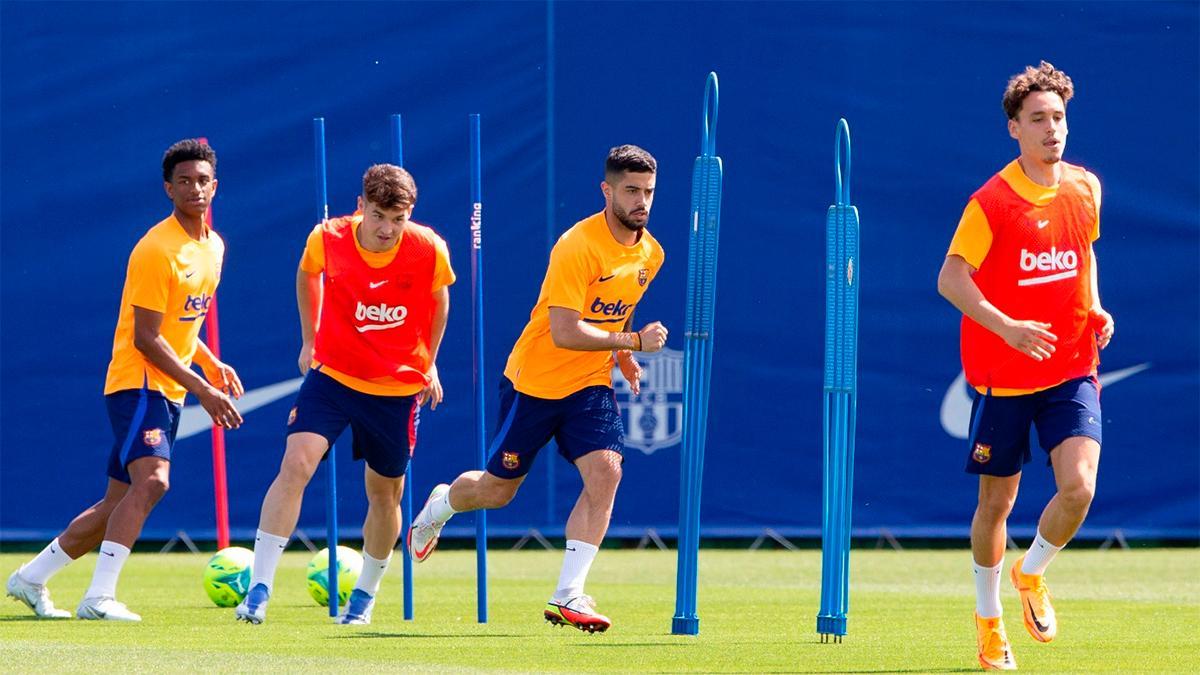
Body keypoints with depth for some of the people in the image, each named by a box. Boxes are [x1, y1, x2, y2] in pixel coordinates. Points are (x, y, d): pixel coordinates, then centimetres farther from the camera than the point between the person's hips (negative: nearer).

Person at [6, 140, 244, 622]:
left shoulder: (213, 246, 12)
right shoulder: (156, 250, -16)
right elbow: (146, 338, -19)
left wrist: (211, 365, 12)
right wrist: (202, 391, -21)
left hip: (168, 392, 9)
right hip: (136, 383, -9)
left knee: (119, 505, 11)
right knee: (151, 479, -28)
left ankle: (31, 578, 24)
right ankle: (99, 597, -33)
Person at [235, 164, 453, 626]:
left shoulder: (429, 250, -14)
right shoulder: (327, 239, -14)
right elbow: (307, 275, 11)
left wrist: (429, 363, 13)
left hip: (398, 387, 1)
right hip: (333, 375, -1)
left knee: (385, 492, 11)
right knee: (295, 465, -19)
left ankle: (365, 595, 35)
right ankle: (259, 590, -19)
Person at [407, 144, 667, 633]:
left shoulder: (649, 254, 0)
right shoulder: (578, 246, -24)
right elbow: (565, 333, -30)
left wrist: (622, 357, 12)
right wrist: (633, 342, -28)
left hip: (590, 384, 5)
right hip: (535, 381, -5)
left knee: (604, 473, -18)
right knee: (497, 490, 8)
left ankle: (567, 597, -16)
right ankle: (438, 507, 45)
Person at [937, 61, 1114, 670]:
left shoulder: (1085, 189, 3)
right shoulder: (992, 202, -13)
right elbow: (951, 279, -14)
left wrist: (1094, 308, 4)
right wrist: (1007, 328, -27)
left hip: (1070, 371, 3)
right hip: (1002, 376, -3)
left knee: (1079, 486, -16)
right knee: (996, 501, 8)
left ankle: (1031, 574, 14)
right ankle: (988, 616, 29)